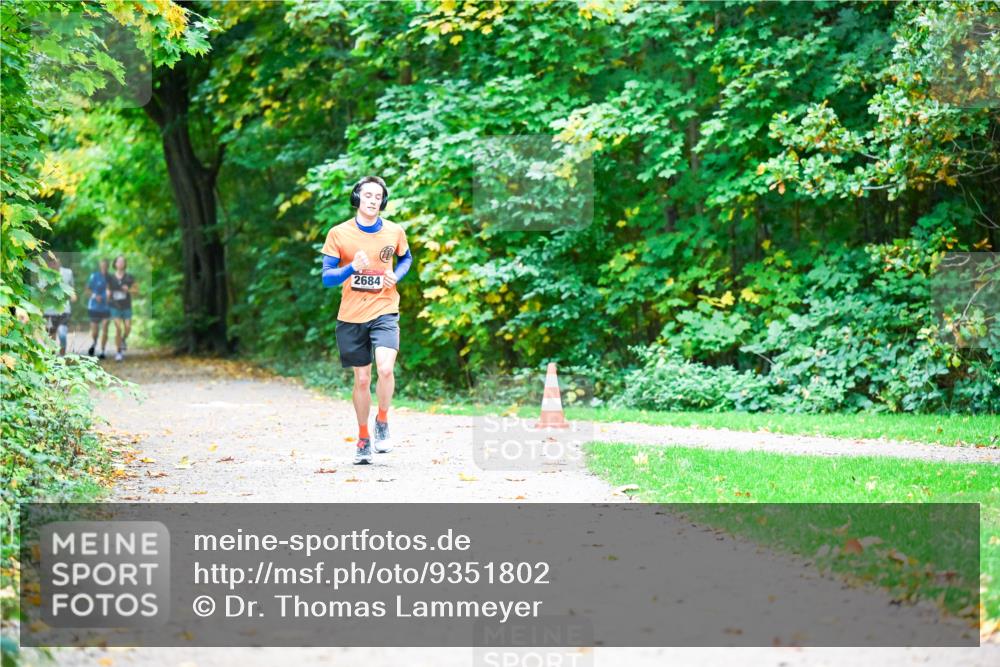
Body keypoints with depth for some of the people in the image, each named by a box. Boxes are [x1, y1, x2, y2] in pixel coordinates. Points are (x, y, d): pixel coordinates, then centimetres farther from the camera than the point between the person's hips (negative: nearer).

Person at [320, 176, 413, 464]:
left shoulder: (395, 232, 1)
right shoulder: (339, 234, -3)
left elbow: (406, 258, 21)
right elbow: (327, 277, -3)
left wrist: (396, 276, -1)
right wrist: (351, 268, -22)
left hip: (384, 312, 0)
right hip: (351, 316, 0)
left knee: (385, 368, -22)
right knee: (362, 379, 7)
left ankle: (382, 423, 2)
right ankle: (363, 440, 24)